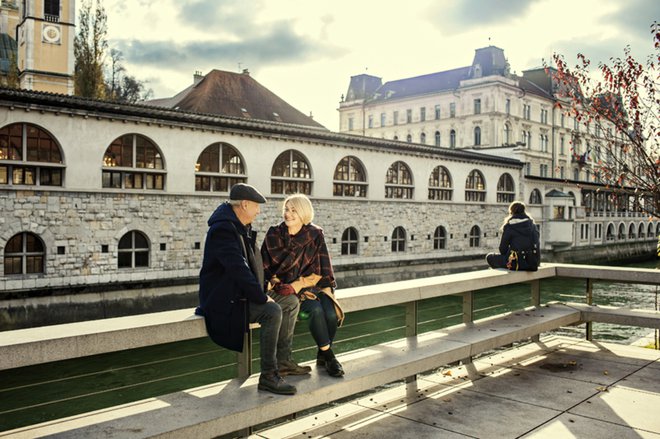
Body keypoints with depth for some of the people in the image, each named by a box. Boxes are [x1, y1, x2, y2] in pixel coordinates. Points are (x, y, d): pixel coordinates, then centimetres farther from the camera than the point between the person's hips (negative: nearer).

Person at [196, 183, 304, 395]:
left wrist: (262, 292, 7)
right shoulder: (223, 229, -21)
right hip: (224, 301, -11)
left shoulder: (241, 228, 12)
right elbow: (238, 269, -29)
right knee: (272, 312, -30)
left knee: (291, 303, 8)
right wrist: (262, 297, -24)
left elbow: (252, 263, 21)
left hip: (241, 295, 11)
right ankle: (268, 376, -23)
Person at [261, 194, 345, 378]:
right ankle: (329, 356, -12)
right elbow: (265, 267, 2)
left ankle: (322, 356, 1)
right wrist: (276, 283, -17)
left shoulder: (315, 234, 2)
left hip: (312, 285, 2)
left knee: (331, 313, -25)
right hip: (287, 288, -2)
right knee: (316, 310, -30)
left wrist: (298, 284, -13)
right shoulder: (274, 235, 1)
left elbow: (320, 270, 0)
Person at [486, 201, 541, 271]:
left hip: (519, 263, -6)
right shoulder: (532, 224, 10)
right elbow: (536, 244, 17)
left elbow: (503, 249, -3)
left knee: (489, 257, 11)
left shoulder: (509, 226, -5)